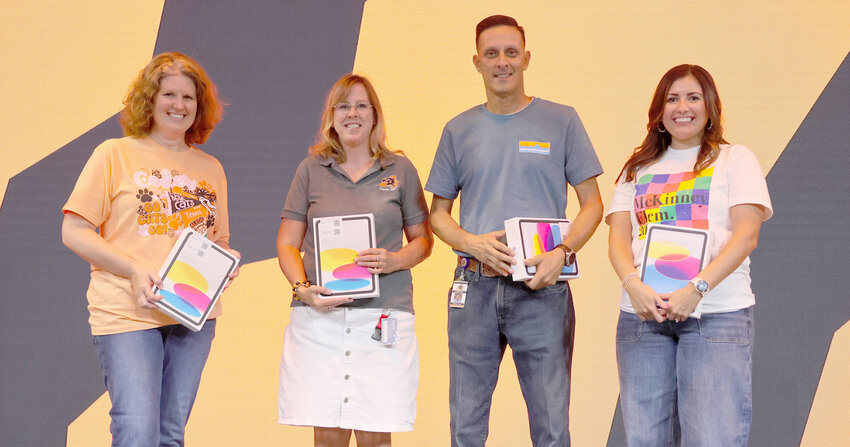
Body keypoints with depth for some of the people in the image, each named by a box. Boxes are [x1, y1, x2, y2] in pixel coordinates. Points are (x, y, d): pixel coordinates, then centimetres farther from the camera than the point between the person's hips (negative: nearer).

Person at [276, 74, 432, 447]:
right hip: (318, 317, 0)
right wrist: (303, 287, -8)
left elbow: (423, 240, 15)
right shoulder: (311, 170, 12)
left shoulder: (400, 170, 11)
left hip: (383, 316, 0)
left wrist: (396, 261, -7)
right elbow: (288, 244, 11)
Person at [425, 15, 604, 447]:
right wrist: (473, 243, -7)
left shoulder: (561, 121, 5)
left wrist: (561, 253, -12)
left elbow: (592, 204, 6)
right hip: (474, 289, 2)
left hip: (542, 290, -2)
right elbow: (438, 214, 15)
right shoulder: (459, 131, 11)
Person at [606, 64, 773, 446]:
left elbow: (747, 234, -3)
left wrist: (697, 289, -17)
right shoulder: (638, 168, 19)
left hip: (717, 312, -3)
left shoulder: (735, 159, 9)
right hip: (641, 314, 3)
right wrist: (634, 286, -12)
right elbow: (618, 238, 10)